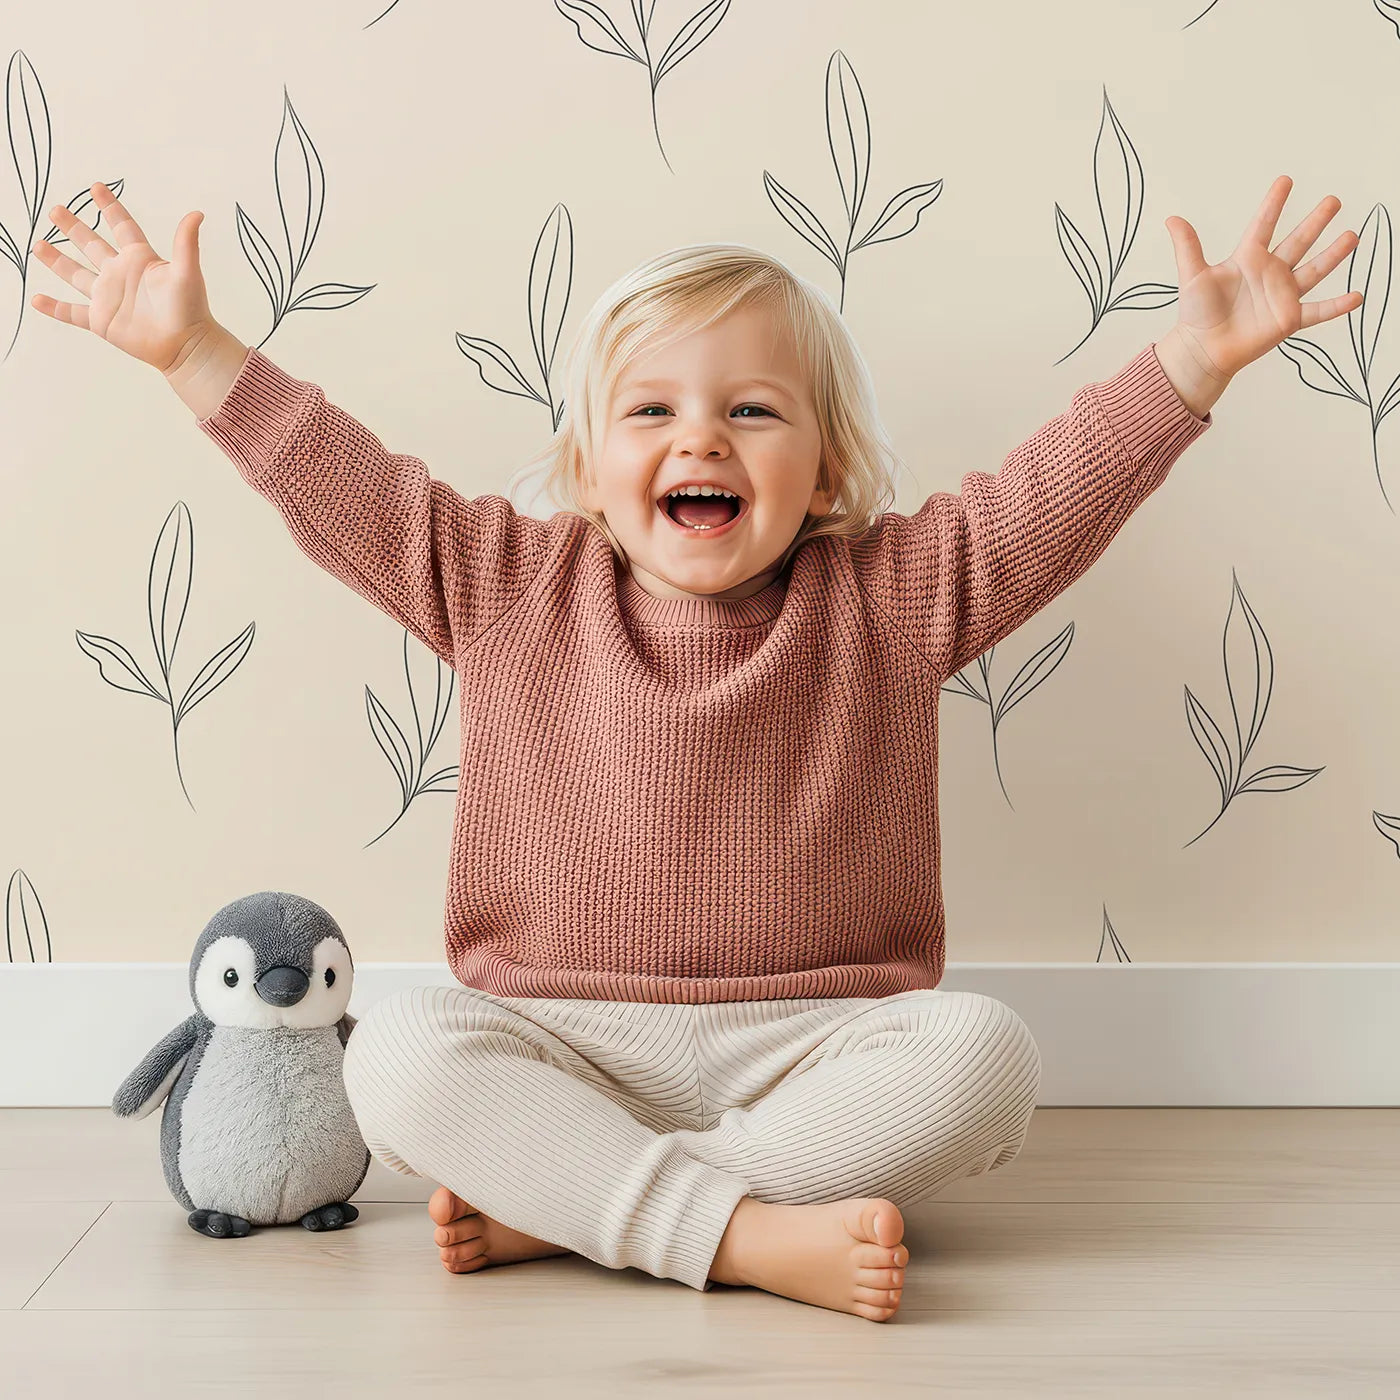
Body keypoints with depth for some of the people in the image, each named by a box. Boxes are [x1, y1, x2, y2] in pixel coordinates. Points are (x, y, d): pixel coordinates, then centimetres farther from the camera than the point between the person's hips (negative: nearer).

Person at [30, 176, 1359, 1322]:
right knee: (398, 1052, -27)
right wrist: (193, 348, 0)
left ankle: (564, 1202, -26)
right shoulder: (509, 587, 5)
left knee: (981, 1052, -29)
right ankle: (748, 1233, -33)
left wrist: (1196, 354, -17)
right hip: (561, 1043, 0)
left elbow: (1055, 492, -5)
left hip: (815, 1046, 0)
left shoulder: (890, 598, 2)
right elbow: (340, 484, 5)